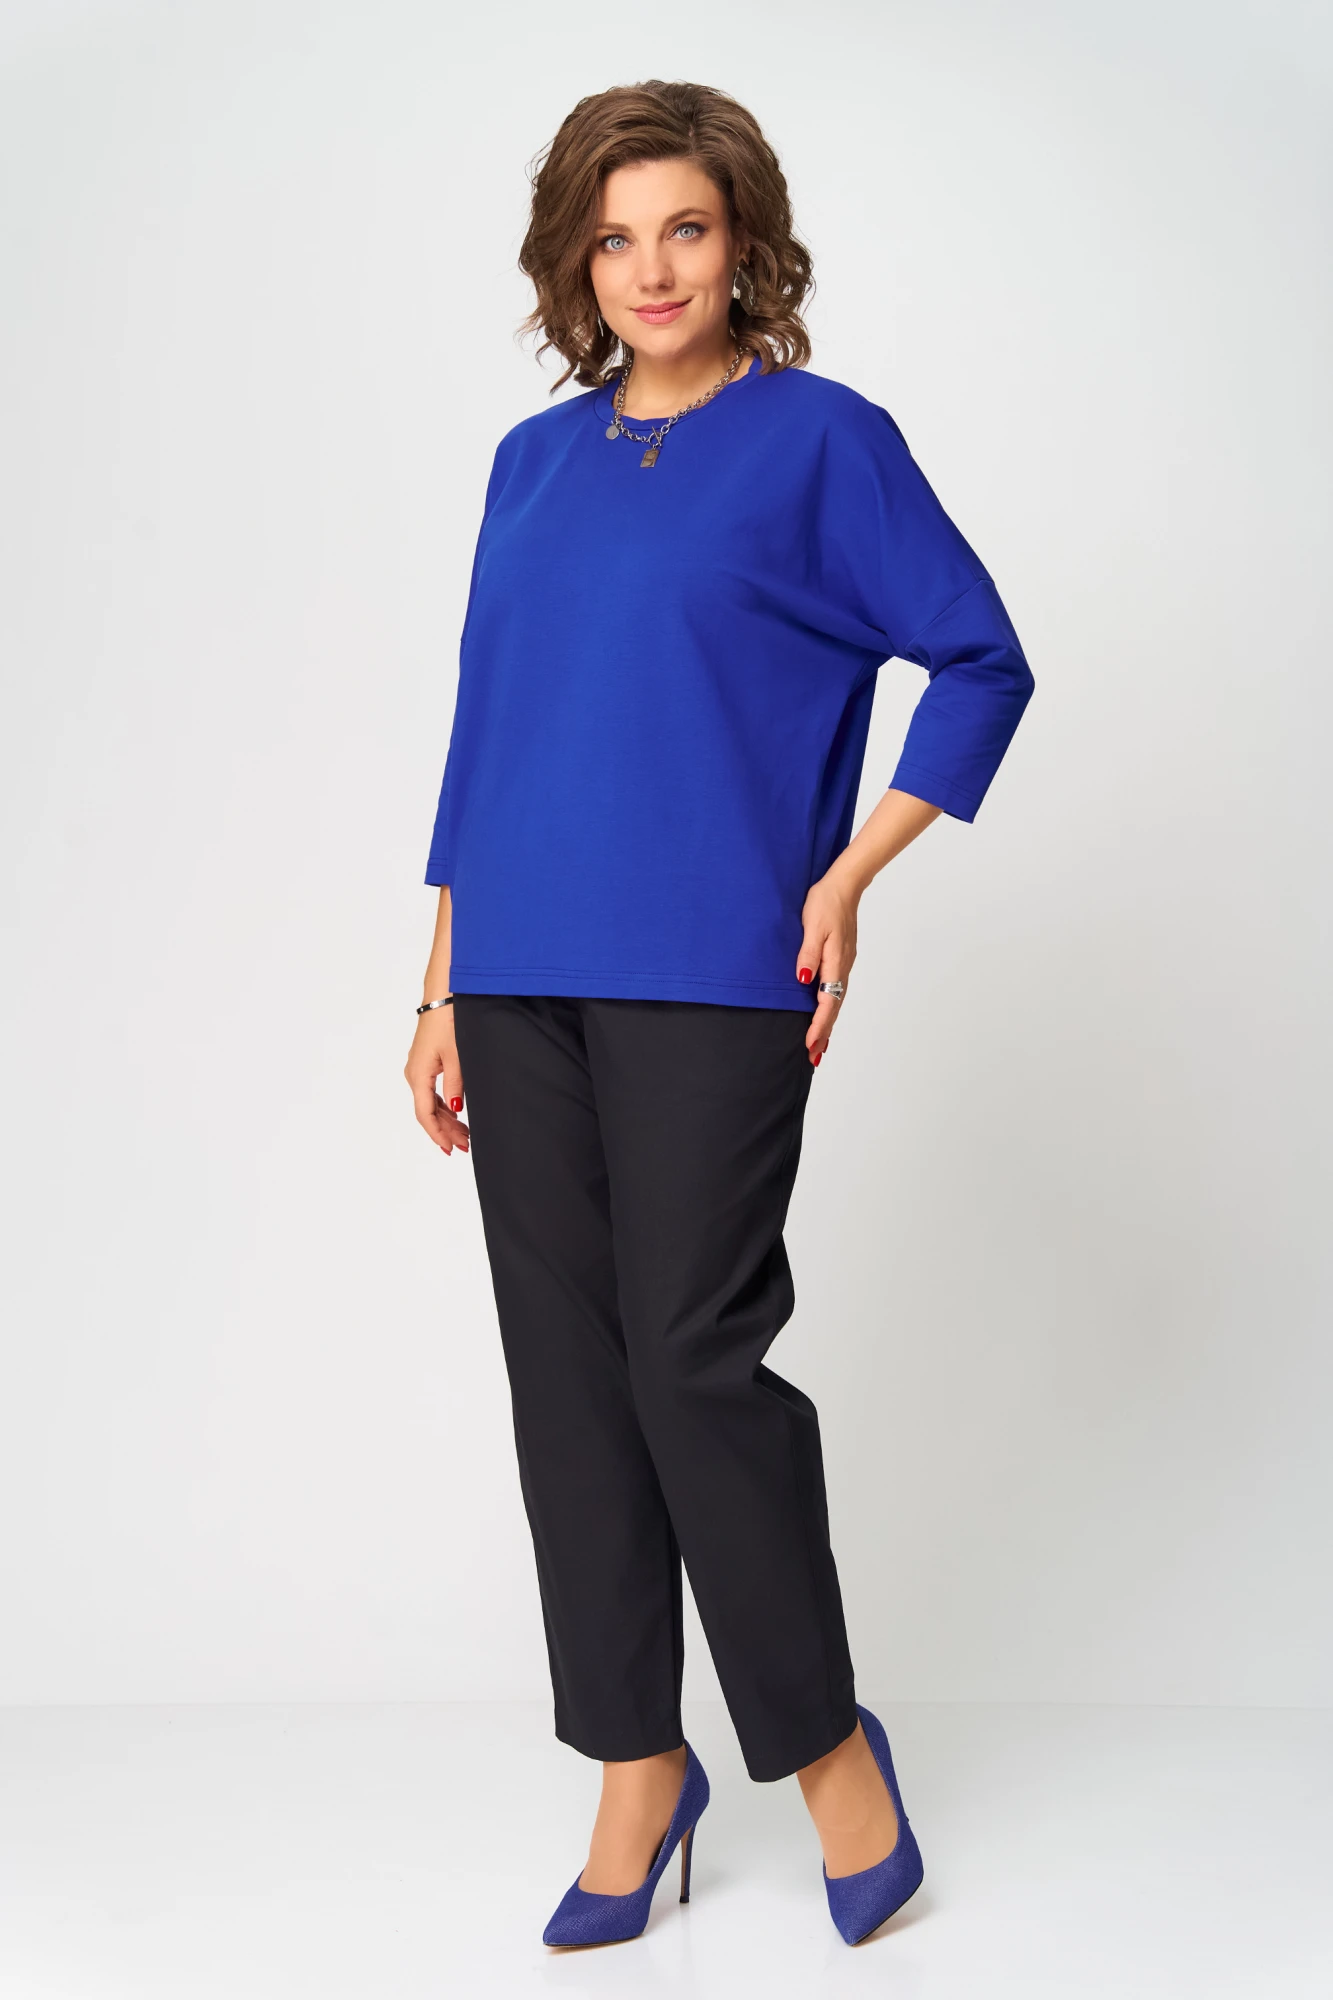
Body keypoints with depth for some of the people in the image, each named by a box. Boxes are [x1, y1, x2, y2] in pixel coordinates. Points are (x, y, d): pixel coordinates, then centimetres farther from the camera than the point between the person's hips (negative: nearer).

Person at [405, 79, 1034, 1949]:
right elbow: (483, 725, 16)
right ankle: (636, 1765, 20)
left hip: (709, 976, -5)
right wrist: (444, 987, 13)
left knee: (693, 1357, -5)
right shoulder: (536, 460, 15)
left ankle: (824, 1741, 16)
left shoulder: (821, 437, 1)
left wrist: (848, 879, -8)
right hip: (524, 982, 5)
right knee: (566, 1366, 6)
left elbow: (980, 663, 2)